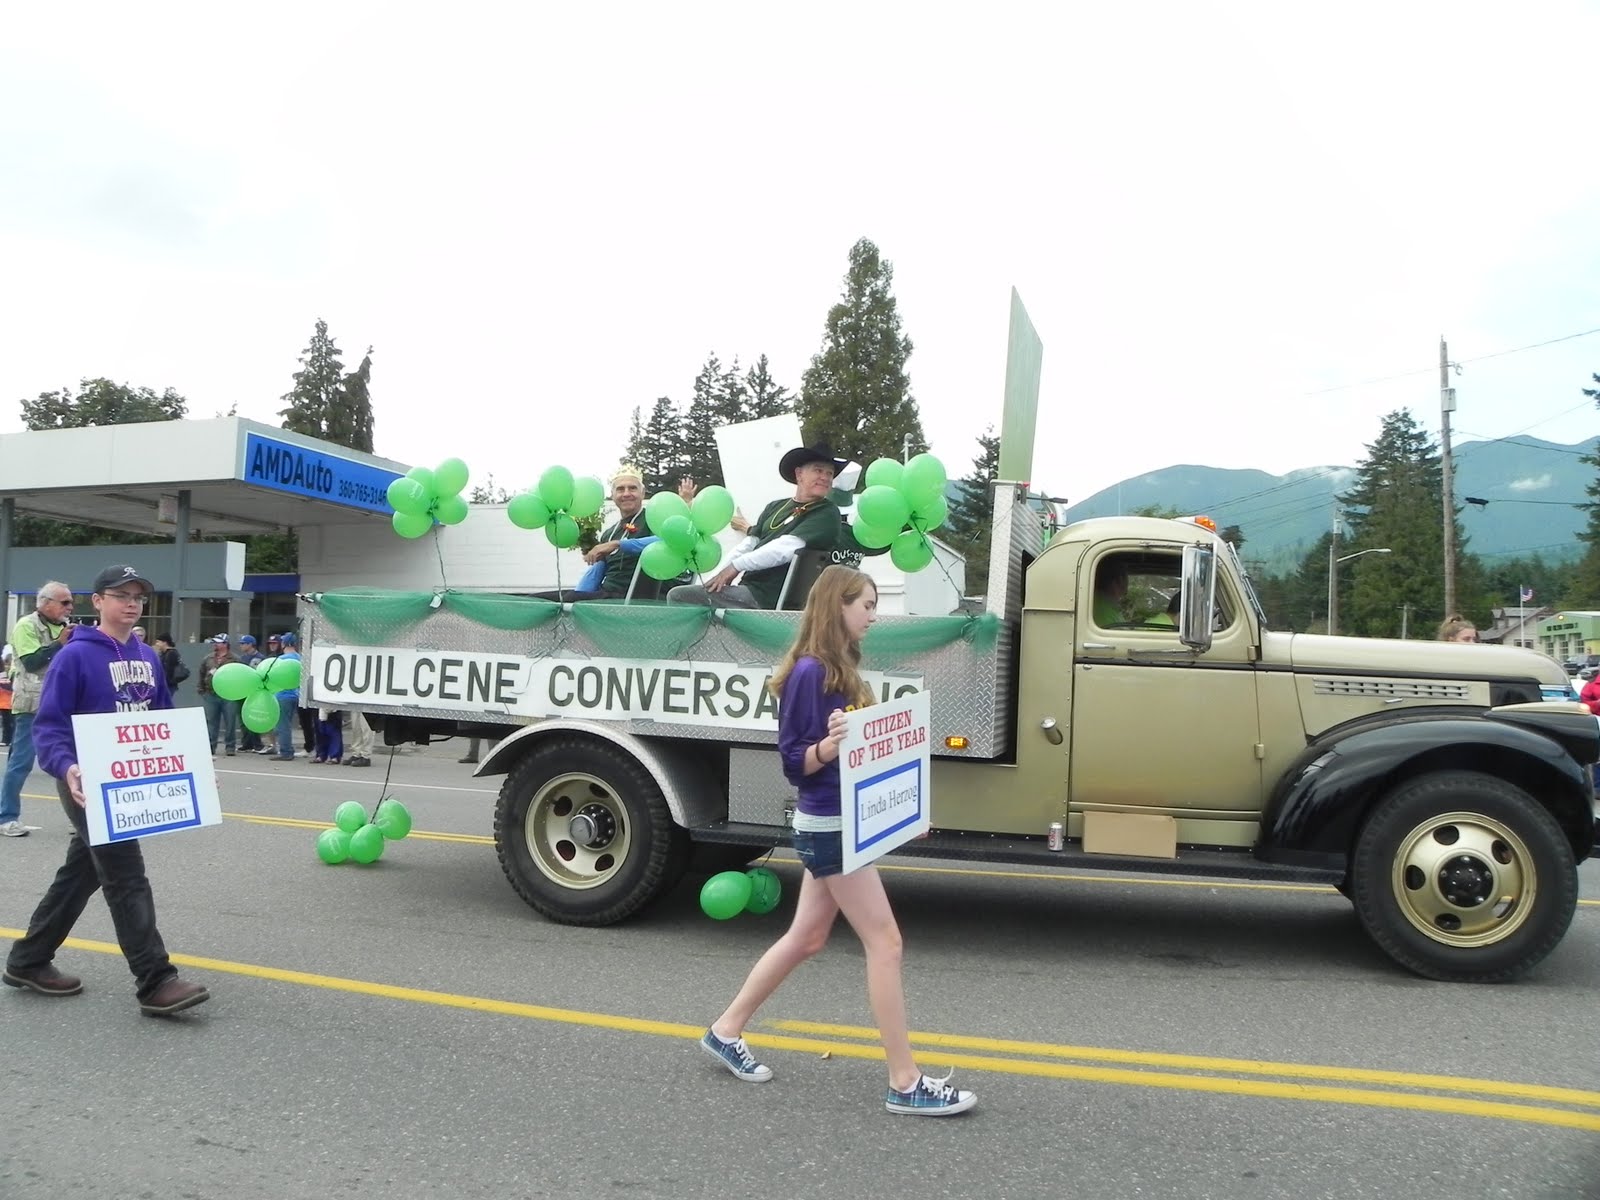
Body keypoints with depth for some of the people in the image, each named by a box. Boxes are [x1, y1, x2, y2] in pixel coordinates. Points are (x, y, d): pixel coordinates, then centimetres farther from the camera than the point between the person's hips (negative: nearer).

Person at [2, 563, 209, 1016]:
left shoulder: (148, 657, 9)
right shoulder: (75, 655, -12)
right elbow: (49, 724, -14)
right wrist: (66, 767, -31)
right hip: (89, 784, -8)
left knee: (82, 873, 18)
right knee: (127, 877, -8)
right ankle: (155, 981, -5)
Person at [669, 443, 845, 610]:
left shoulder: (827, 514, -7)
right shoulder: (775, 507, 17)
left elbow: (786, 547, -18)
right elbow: (749, 544, 11)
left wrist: (736, 566, -15)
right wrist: (721, 574, -3)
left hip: (767, 598, -7)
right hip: (748, 586, 7)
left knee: (677, 597, -9)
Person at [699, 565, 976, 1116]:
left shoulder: (838, 669, 9)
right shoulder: (809, 672, -18)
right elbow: (793, 761, -17)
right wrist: (828, 746, -34)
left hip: (835, 824, 10)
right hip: (828, 827, -10)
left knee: (806, 938, 19)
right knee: (884, 943, -4)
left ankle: (726, 1030, 33)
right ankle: (905, 1083, 6)